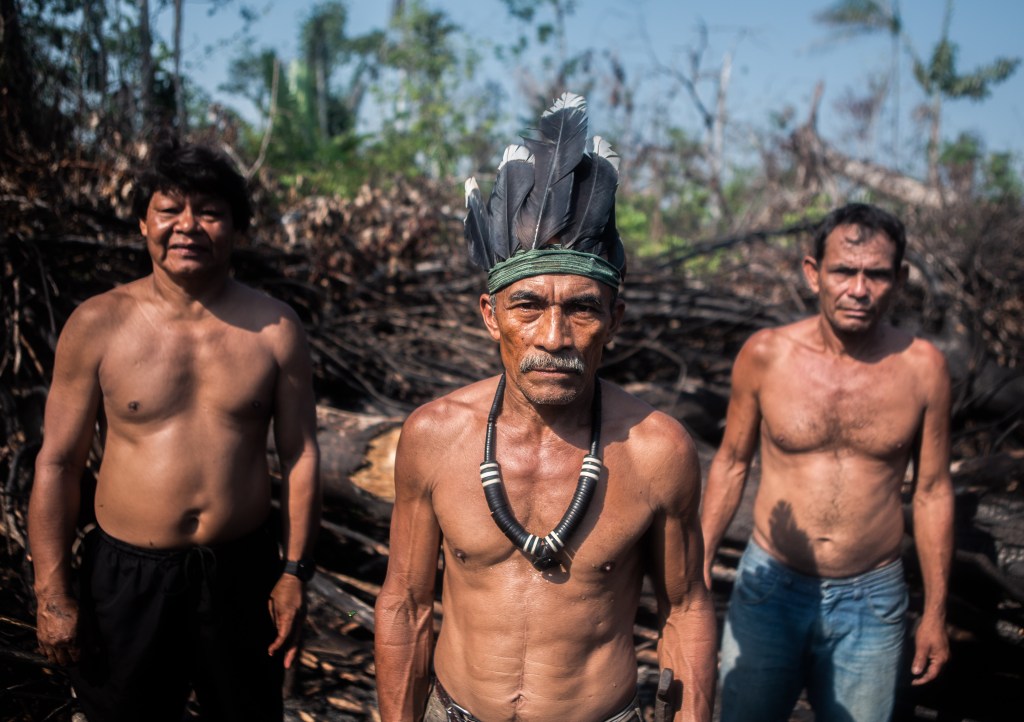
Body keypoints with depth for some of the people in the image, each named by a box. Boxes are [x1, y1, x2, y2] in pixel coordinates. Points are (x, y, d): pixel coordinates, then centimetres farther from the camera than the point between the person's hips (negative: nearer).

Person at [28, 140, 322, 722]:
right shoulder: (97, 325, -6)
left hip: (243, 571, 1)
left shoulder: (274, 328, -4)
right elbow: (58, 463, -2)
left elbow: (301, 454, -1)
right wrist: (52, 594, -3)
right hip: (127, 576, 0)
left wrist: (296, 572, -2)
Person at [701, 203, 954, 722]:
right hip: (770, 587, 0)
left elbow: (932, 491, 2)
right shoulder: (765, 354, -10)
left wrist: (934, 614, 6)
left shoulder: (922, 367, -8)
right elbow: (732, 463, 3)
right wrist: (698, 567, 3)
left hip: (870, 601, 0)